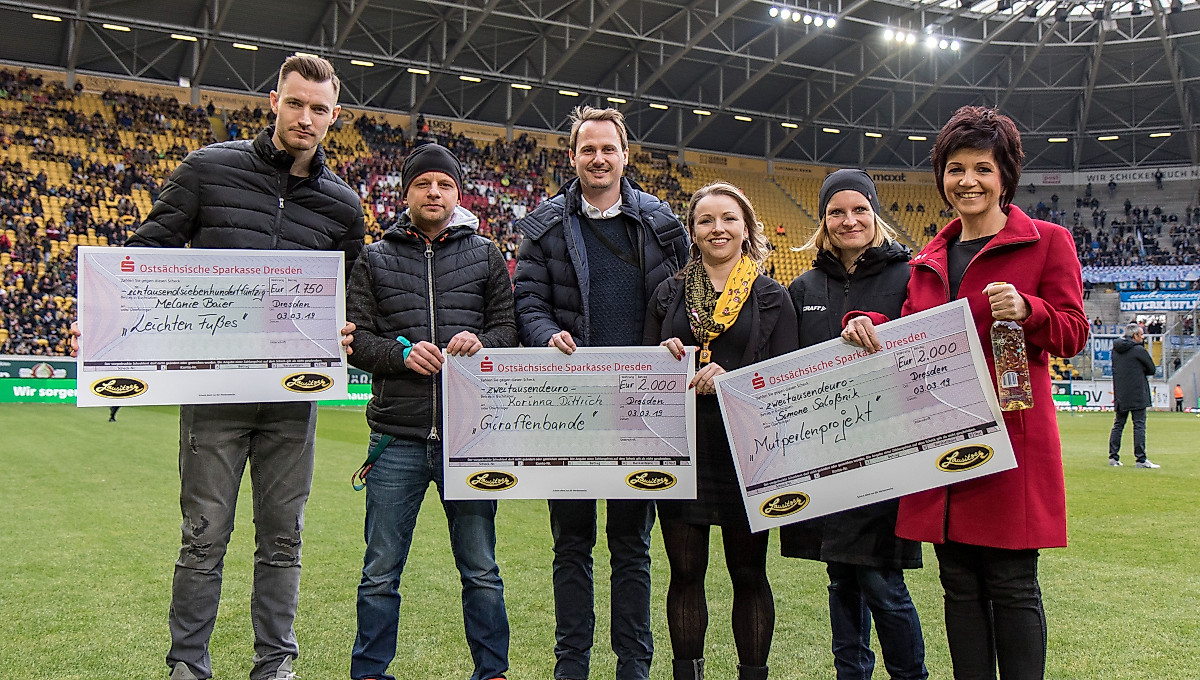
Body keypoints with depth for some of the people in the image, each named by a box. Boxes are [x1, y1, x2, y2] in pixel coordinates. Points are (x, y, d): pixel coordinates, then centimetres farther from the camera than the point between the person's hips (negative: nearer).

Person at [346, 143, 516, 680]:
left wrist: (482, 343, -14)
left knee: (480, 569, 9)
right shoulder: (375, 259, 10)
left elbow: (508, 325, 7)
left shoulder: (485, 255, 11)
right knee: (381, 572, 8)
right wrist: (402, 352, -15)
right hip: (397, 438, 0)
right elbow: (355, 338, 4)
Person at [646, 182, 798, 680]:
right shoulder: (668, 294, 11)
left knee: (748, 573, 7)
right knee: (685, 572, 7)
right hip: (681, 448, 2)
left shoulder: (772, 298, 5)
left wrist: (730, 379, -17)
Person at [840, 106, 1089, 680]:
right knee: (960, 586, 10)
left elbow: (1073, 333, -1)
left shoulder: (1046, 242, 3)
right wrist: (869, 328, -1)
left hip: (1010, 434, -4)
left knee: (1012, 585, -1)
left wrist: (1026, 310, -20)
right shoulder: (928, 261, 16)